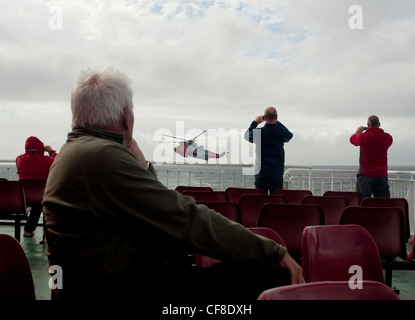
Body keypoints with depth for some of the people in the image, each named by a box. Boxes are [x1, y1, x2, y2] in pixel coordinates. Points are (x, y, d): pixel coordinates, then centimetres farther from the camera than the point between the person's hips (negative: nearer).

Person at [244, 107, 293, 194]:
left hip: (261, 174, -1)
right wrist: (277, 122, 26)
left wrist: (255, 122, 25)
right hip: (277, 174, 1)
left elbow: (247, 136, 14)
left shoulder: (258, 132, -9)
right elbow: (290, 135, 21)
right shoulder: (282, 132, -5)